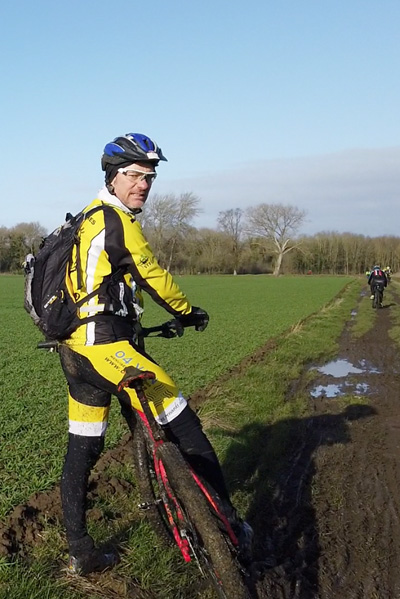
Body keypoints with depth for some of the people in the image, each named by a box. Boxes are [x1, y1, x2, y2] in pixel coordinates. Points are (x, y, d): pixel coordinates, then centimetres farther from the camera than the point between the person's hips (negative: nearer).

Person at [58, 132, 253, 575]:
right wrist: (188, 313, 9)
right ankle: (226, 523, 3)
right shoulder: (118, 220, -10)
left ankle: (80, 553, 21)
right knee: (184, 428, -4)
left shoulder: (87, 220, 21)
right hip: (105, 345, -10)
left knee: (82, 449, 13)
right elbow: (153, 277, -7)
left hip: (75, 348, 10)